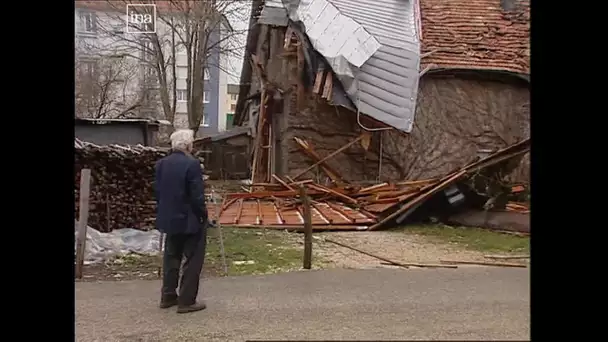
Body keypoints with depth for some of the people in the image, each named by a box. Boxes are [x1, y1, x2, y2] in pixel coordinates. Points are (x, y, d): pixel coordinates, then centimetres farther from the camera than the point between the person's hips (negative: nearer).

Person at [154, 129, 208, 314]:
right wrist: (203, 216, -6)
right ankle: (187, 301, 5)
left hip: (169, 218, 7)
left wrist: (164, 211, 18)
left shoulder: (161, 163, 3)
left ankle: (168, 296, 25)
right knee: (193, 260, 3)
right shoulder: (192, 164, -18)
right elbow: (197, 196, -19)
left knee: (171, 257, 18)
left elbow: (157, 191, 8)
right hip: (189, 220, -7)